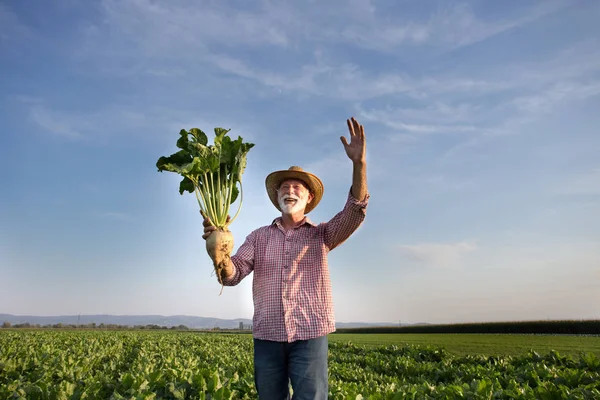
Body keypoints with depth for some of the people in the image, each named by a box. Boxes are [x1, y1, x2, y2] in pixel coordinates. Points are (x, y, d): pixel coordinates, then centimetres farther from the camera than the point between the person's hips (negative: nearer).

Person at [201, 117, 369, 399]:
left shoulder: (321, 235, 6)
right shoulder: (259, 236, 10)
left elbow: (355, 212, -11)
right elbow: (231, 275, 0)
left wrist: (359, 162, -23)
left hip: (310, 334, -2)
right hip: (267, 335, 2)